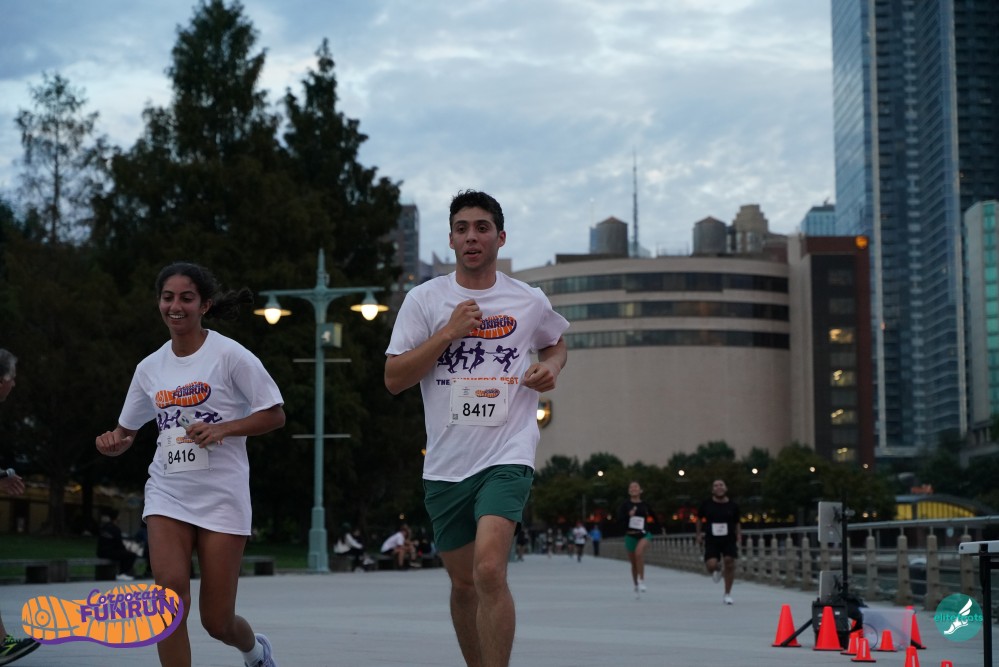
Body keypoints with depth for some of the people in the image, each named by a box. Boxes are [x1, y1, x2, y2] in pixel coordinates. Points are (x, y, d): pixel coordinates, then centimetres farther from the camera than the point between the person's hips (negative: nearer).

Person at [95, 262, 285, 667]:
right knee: (171, 595, -19)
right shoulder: (150, 367, 8)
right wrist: (114, 443, -7)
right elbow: (128, 431, 17)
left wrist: (222, 428, -20)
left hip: (221, 497, -3)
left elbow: (275, 415, -5)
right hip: (167, 494, 3)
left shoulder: (230, 355, -7)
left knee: (217, 622, 1)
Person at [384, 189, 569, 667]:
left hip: (507, 456, -2)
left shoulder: (530, 301, 5)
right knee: (463, 584, 12)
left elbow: (556, 342, 26)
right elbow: (393, 379, -3)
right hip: (446, 463, 2)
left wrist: (550, 367, 3)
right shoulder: (424, 299, 2)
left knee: (489, 571, -22)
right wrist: (450, 332, -12)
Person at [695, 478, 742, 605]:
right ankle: (718, 569, 26)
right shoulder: (706, 504, -1)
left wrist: (739, 537, -1)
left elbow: (737, 523, 11)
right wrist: (698, 534, 10)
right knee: (711, 565, -16)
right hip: (712, 540, 0)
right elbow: (699, 519, 15)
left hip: (729, 539, 1)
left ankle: (727, 594, 7)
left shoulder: (732, 505, 0)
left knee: (729, 564, -10)